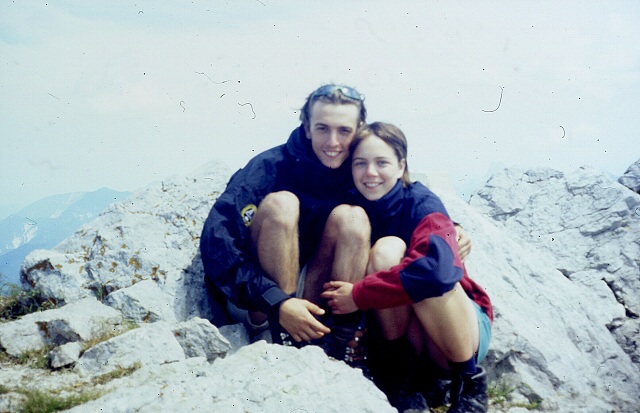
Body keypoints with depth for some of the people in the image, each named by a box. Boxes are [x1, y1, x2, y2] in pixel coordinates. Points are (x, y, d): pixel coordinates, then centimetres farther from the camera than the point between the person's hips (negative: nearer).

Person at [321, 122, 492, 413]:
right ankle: (396, 369, -10)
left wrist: (359, 295, -32)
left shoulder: (422, 204, -18)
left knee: (425, 277, -33)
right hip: (401, 324, 2)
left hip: (461, 325, -2)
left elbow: (438, 268, -37)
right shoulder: (354, 206, -4)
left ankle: (469, 378, -10)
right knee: (386, 249, -24)